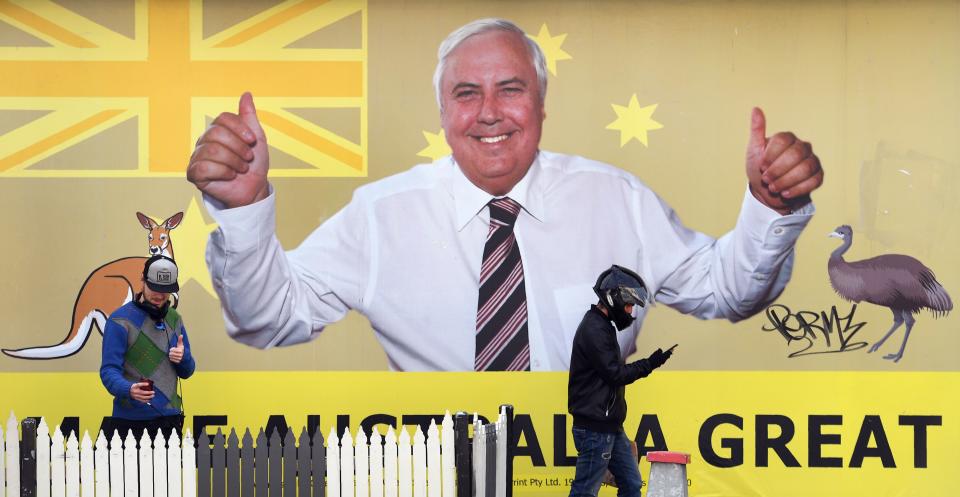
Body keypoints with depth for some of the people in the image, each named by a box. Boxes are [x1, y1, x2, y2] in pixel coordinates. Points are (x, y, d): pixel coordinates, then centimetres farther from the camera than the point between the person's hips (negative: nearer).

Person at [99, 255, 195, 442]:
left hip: (169, 418, 5)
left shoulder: (174, 319, 11)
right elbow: (109, 370, -13)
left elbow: (187, 372, 16)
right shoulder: (120, 320, -7)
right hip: (130, 420, -5)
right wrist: (129, 389, -32)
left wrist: (183, 357, -7)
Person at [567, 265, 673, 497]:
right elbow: (615, 374, -18)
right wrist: (649, 364, -12)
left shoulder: (602, 327, 17)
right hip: (595, 428, -11)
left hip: (611, 426, 11)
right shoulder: (594, 329, -16)